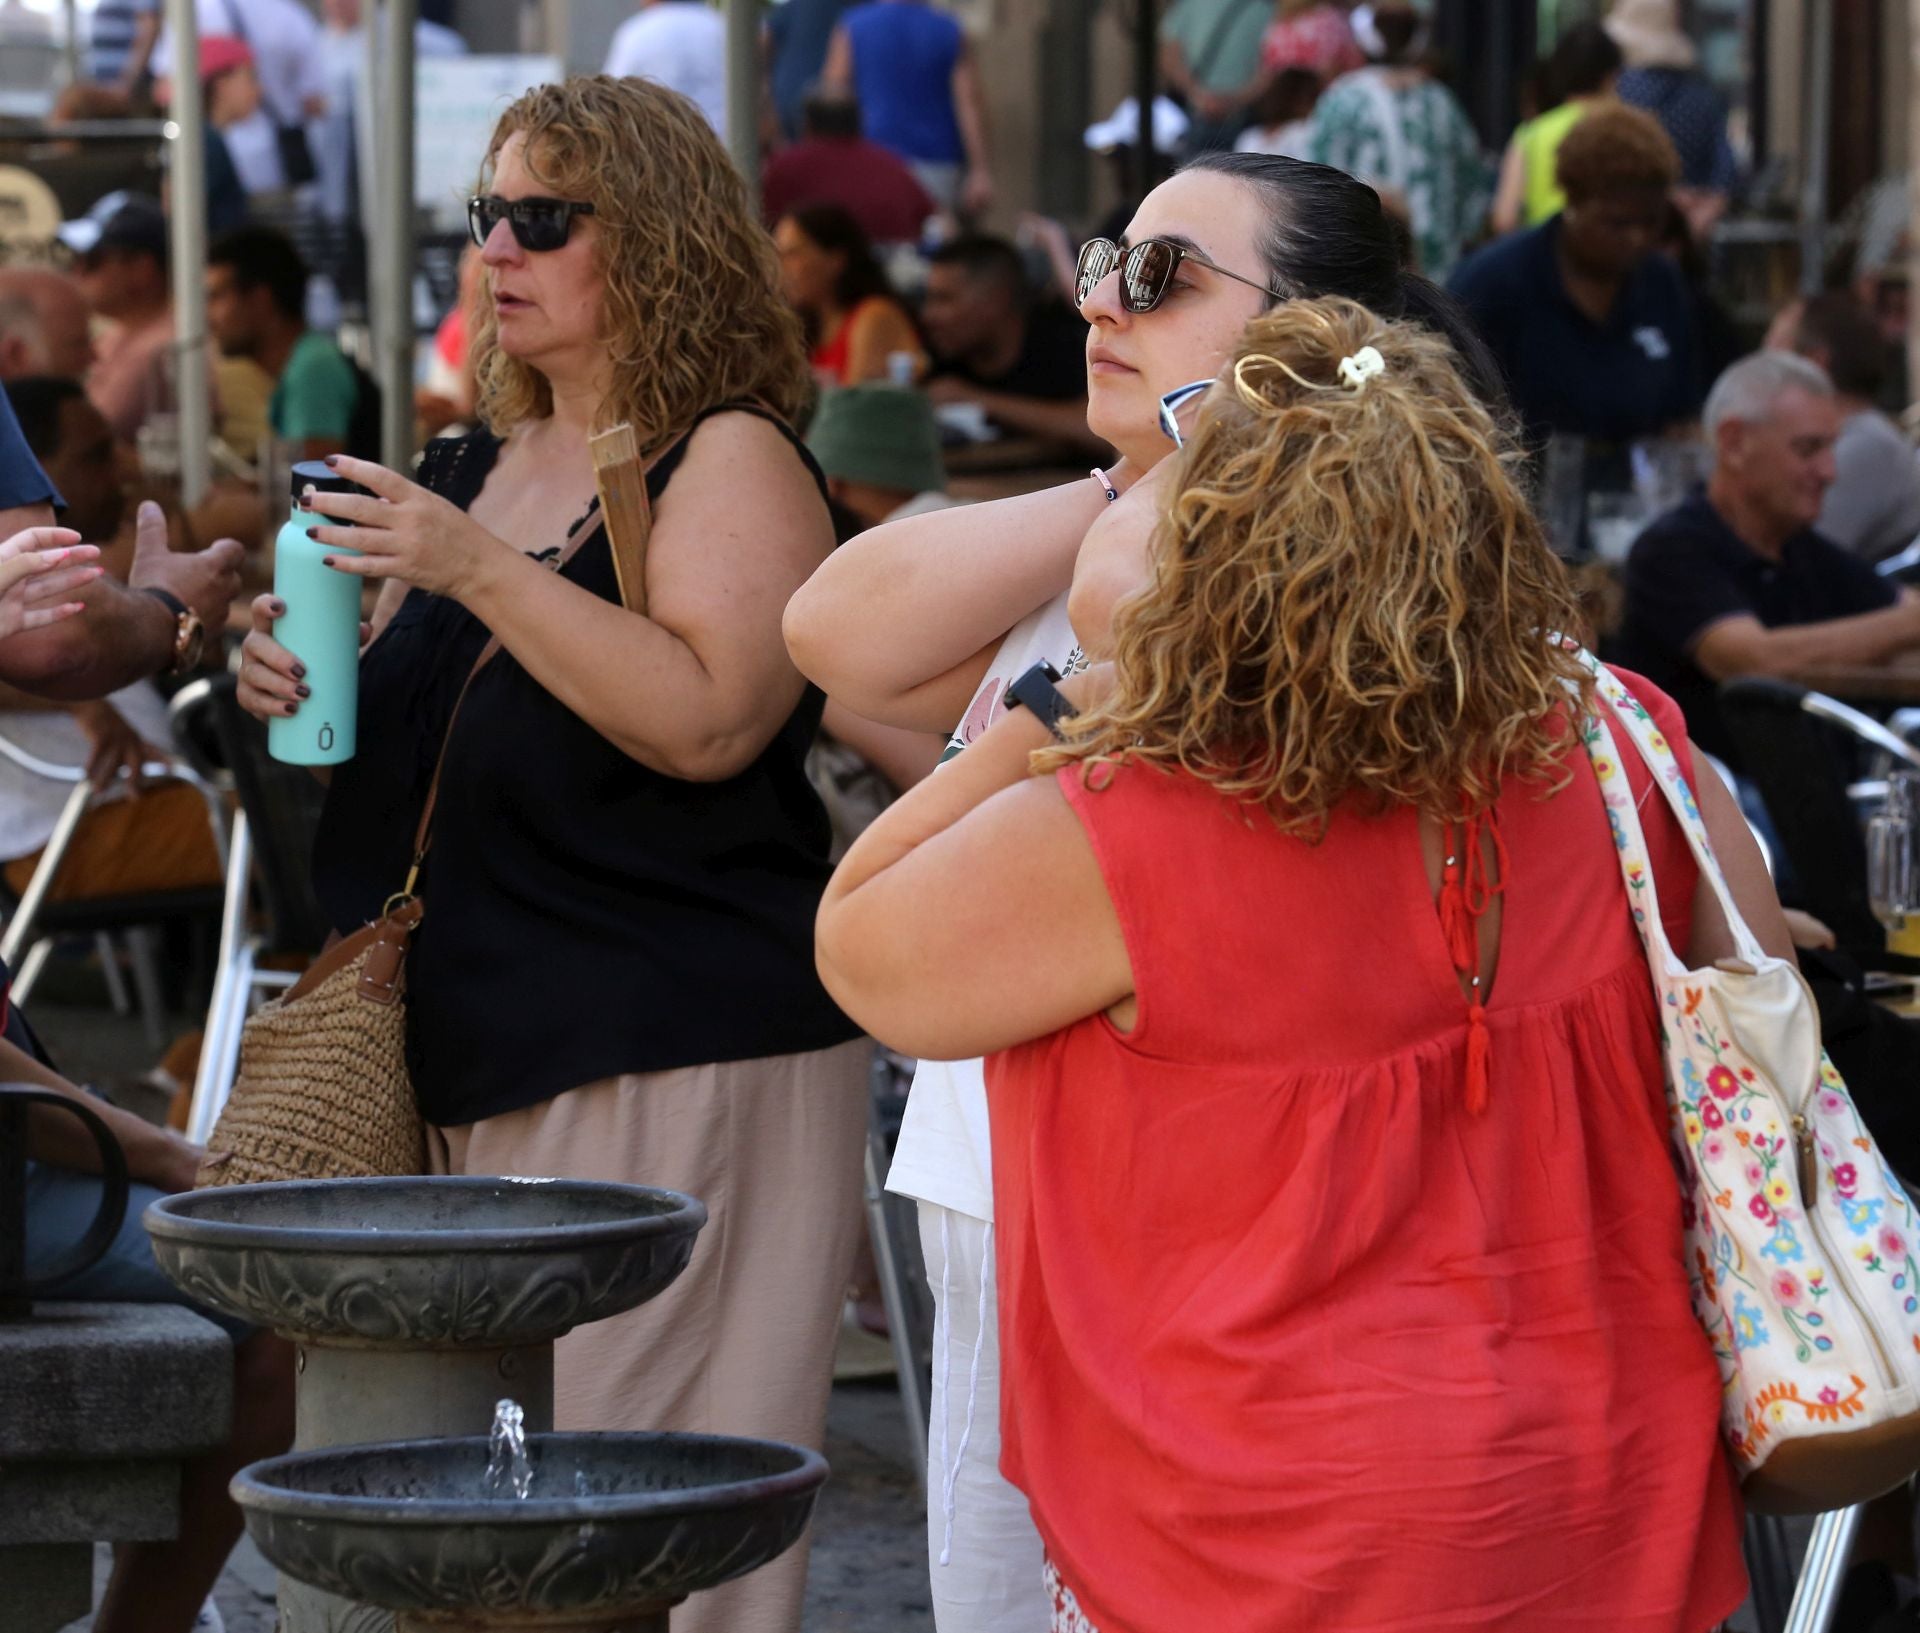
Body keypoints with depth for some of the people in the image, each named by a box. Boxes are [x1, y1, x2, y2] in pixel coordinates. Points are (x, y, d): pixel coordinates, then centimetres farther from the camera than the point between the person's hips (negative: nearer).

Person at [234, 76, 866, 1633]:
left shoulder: (731, 459, -6)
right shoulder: (477, 471, 17)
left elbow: (706, 720, -21)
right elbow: (409, 741, 28)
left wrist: (480, 571, -22)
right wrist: (305, 679, 6)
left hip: (679, 1064, -7)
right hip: (490, 1061, 8)